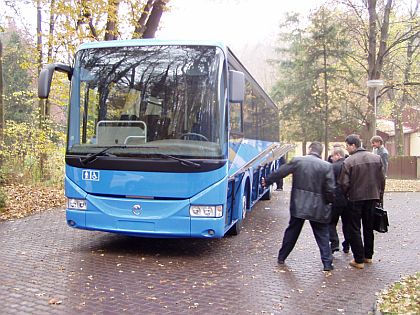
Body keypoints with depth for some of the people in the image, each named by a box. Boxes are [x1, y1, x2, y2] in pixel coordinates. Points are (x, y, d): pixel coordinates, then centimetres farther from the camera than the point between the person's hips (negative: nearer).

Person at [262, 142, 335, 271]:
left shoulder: (297, 161, -3)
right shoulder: (327, 166, -6)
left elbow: (280, 172, 4)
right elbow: (330, 189, -8)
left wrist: (266, 181, 19)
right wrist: (329, 202, 10)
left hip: (298, 205, 2)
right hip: (318, 207, -1)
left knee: (292, 232, 16)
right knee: (322, 235, 10)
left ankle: (281, 257, 26)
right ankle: (327, 263, 9)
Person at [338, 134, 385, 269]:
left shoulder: (348, 161, -15)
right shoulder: (376, 158, 0)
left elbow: (344, 183, -16)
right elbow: (382, 179, 4)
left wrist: (345, 195, 3)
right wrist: (379, 194, 15)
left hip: (355, 198, -5)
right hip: (372, 197, 5)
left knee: (354, 229, 6)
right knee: (369, 227, 19)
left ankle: (359, 260, 5)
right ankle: (368, 256, 30)